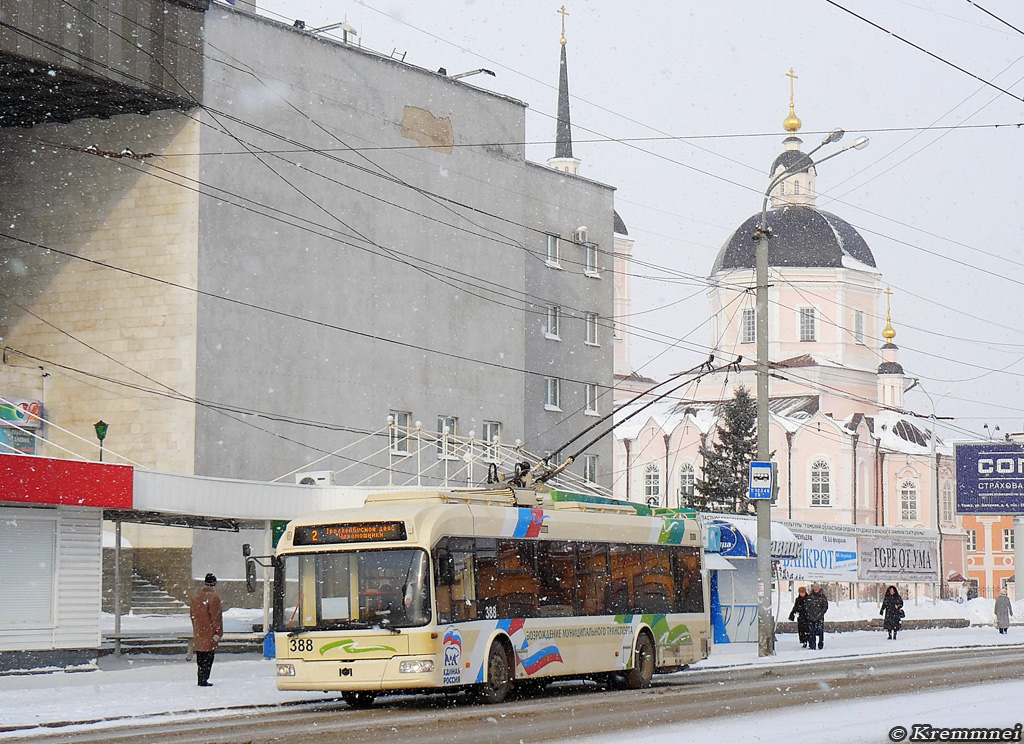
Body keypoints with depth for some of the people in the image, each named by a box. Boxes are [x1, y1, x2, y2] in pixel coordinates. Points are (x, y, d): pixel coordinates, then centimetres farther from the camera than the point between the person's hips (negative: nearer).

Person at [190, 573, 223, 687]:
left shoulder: (196, 596, 9)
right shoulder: (213, 597, -15)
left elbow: (192, 613, 17)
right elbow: (216, 616, -17)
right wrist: (218, 632, -12)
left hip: (198, 633, 7)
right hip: (209, 633, -7)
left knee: (200, 657, 15)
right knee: (208, 656, -3)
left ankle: (201, 679, 20)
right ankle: (204, 680, -7)